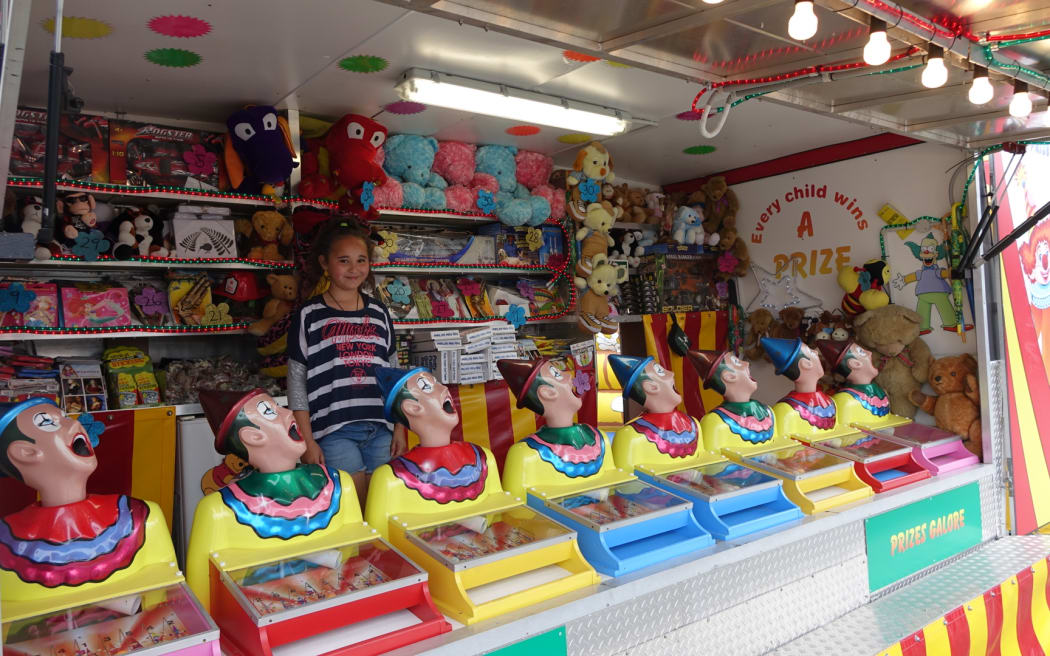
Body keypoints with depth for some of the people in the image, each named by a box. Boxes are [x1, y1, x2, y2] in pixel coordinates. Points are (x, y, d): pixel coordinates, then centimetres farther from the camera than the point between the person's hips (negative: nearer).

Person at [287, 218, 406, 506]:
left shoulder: (379, 314, 11)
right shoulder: (309, 316, 0)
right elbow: (297, 385, -1)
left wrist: (400, 429, 10)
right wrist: (306, 441, -6)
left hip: (380, 430, 4)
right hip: (333, 432, -4)